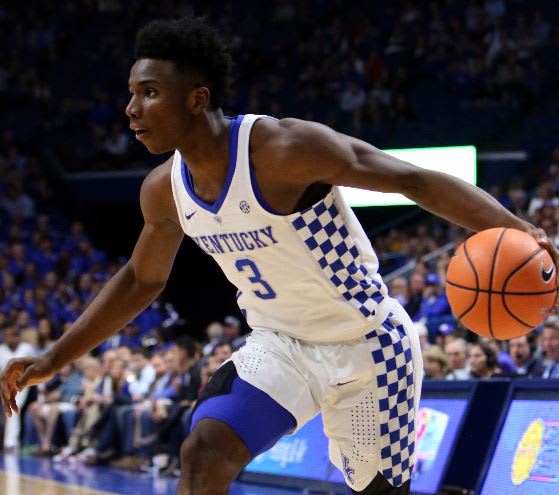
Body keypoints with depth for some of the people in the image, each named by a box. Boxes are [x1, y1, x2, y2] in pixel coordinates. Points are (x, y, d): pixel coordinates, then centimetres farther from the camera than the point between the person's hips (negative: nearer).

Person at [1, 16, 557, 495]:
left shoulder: (284, 149, -28)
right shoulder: (163, 190, -7)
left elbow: (417, 180, -28)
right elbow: (141, 281, 12)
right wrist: (53, 359, 10)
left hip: (365, 345, -5)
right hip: (278, 346, 5)